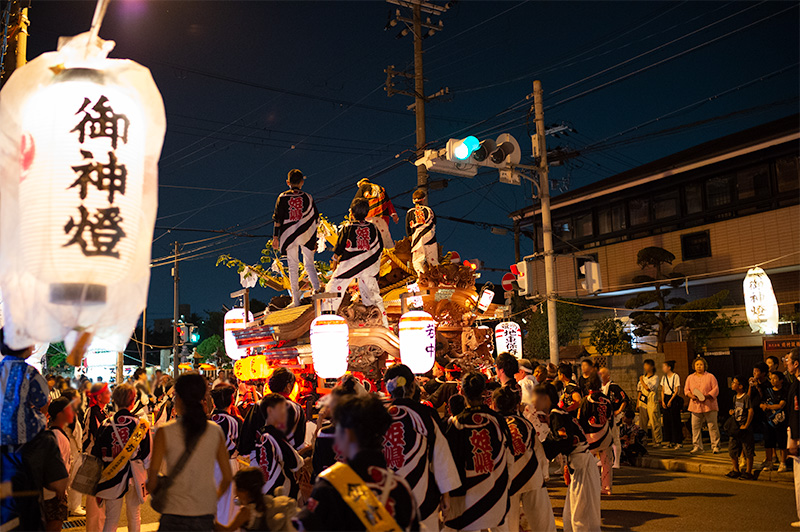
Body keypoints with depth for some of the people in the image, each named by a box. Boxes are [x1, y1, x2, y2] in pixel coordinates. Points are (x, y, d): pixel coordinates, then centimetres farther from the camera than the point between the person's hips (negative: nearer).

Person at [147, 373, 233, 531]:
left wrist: (151, 490, 13)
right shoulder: (216, 431, -1)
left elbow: (153, 477, -8)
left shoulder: (165, 432, -8)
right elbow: (227, 477, 2)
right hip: (206, 516, 3)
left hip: (175, 514, -2)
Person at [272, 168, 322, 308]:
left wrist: (275, 237, 4)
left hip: (289, 235, -1)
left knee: (293, 266, 6)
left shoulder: (282, 198, -2)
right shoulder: (308, 197, 2)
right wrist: (315, 238, 14)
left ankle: (296, 299, 6)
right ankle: (316, 288, -9)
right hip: (306, 235, 1)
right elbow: (315, 218, 6)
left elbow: (278, 219, -3)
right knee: (309, 263, 12)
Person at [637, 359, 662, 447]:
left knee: (654, 422, -5)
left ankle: (657, 441, 2)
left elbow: (649, 388, -14)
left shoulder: (655, 377, -2)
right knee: (642, 423, 6)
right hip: (643, 402, 5)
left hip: (652, 402, -5)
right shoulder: (643, 377, 15)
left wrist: (642, 381, -3)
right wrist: (638, 403, 14)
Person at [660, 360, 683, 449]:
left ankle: (679, 442, 0)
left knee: (675, 421, -5)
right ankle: (670, 442, 11)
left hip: (674, 399, -6)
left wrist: (670, 401, -14)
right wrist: (663, 401, -1)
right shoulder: (664, 377, 12)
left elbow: (677, 390, -9)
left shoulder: (676, 376, -7)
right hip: (666, 399, 6)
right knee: (667, 421, 5)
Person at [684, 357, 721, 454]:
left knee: (713, 426, -2)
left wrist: (707, 396, -15)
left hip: (709, 405, -3)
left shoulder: (710, 377, 5)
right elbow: (686, 390, 14)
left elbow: (715, 389, -2)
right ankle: (697, 446, 8)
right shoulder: (690, 377, 15)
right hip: (695, 406, 3)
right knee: (695, 427, 1)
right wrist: (691, 396, -7)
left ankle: (715, 446, 6)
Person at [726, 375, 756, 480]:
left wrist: (746, 425, -18)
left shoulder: (746, 397, -14)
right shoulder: (735, 397, 11)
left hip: (745, 429, -8)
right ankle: (736, 470, 21)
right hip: (735, 427, 8)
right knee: (732, 450, 9)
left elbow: (750, 411, -19)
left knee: (748, 451, 1)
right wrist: (732, 412, 4)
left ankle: (748, 472, 9)